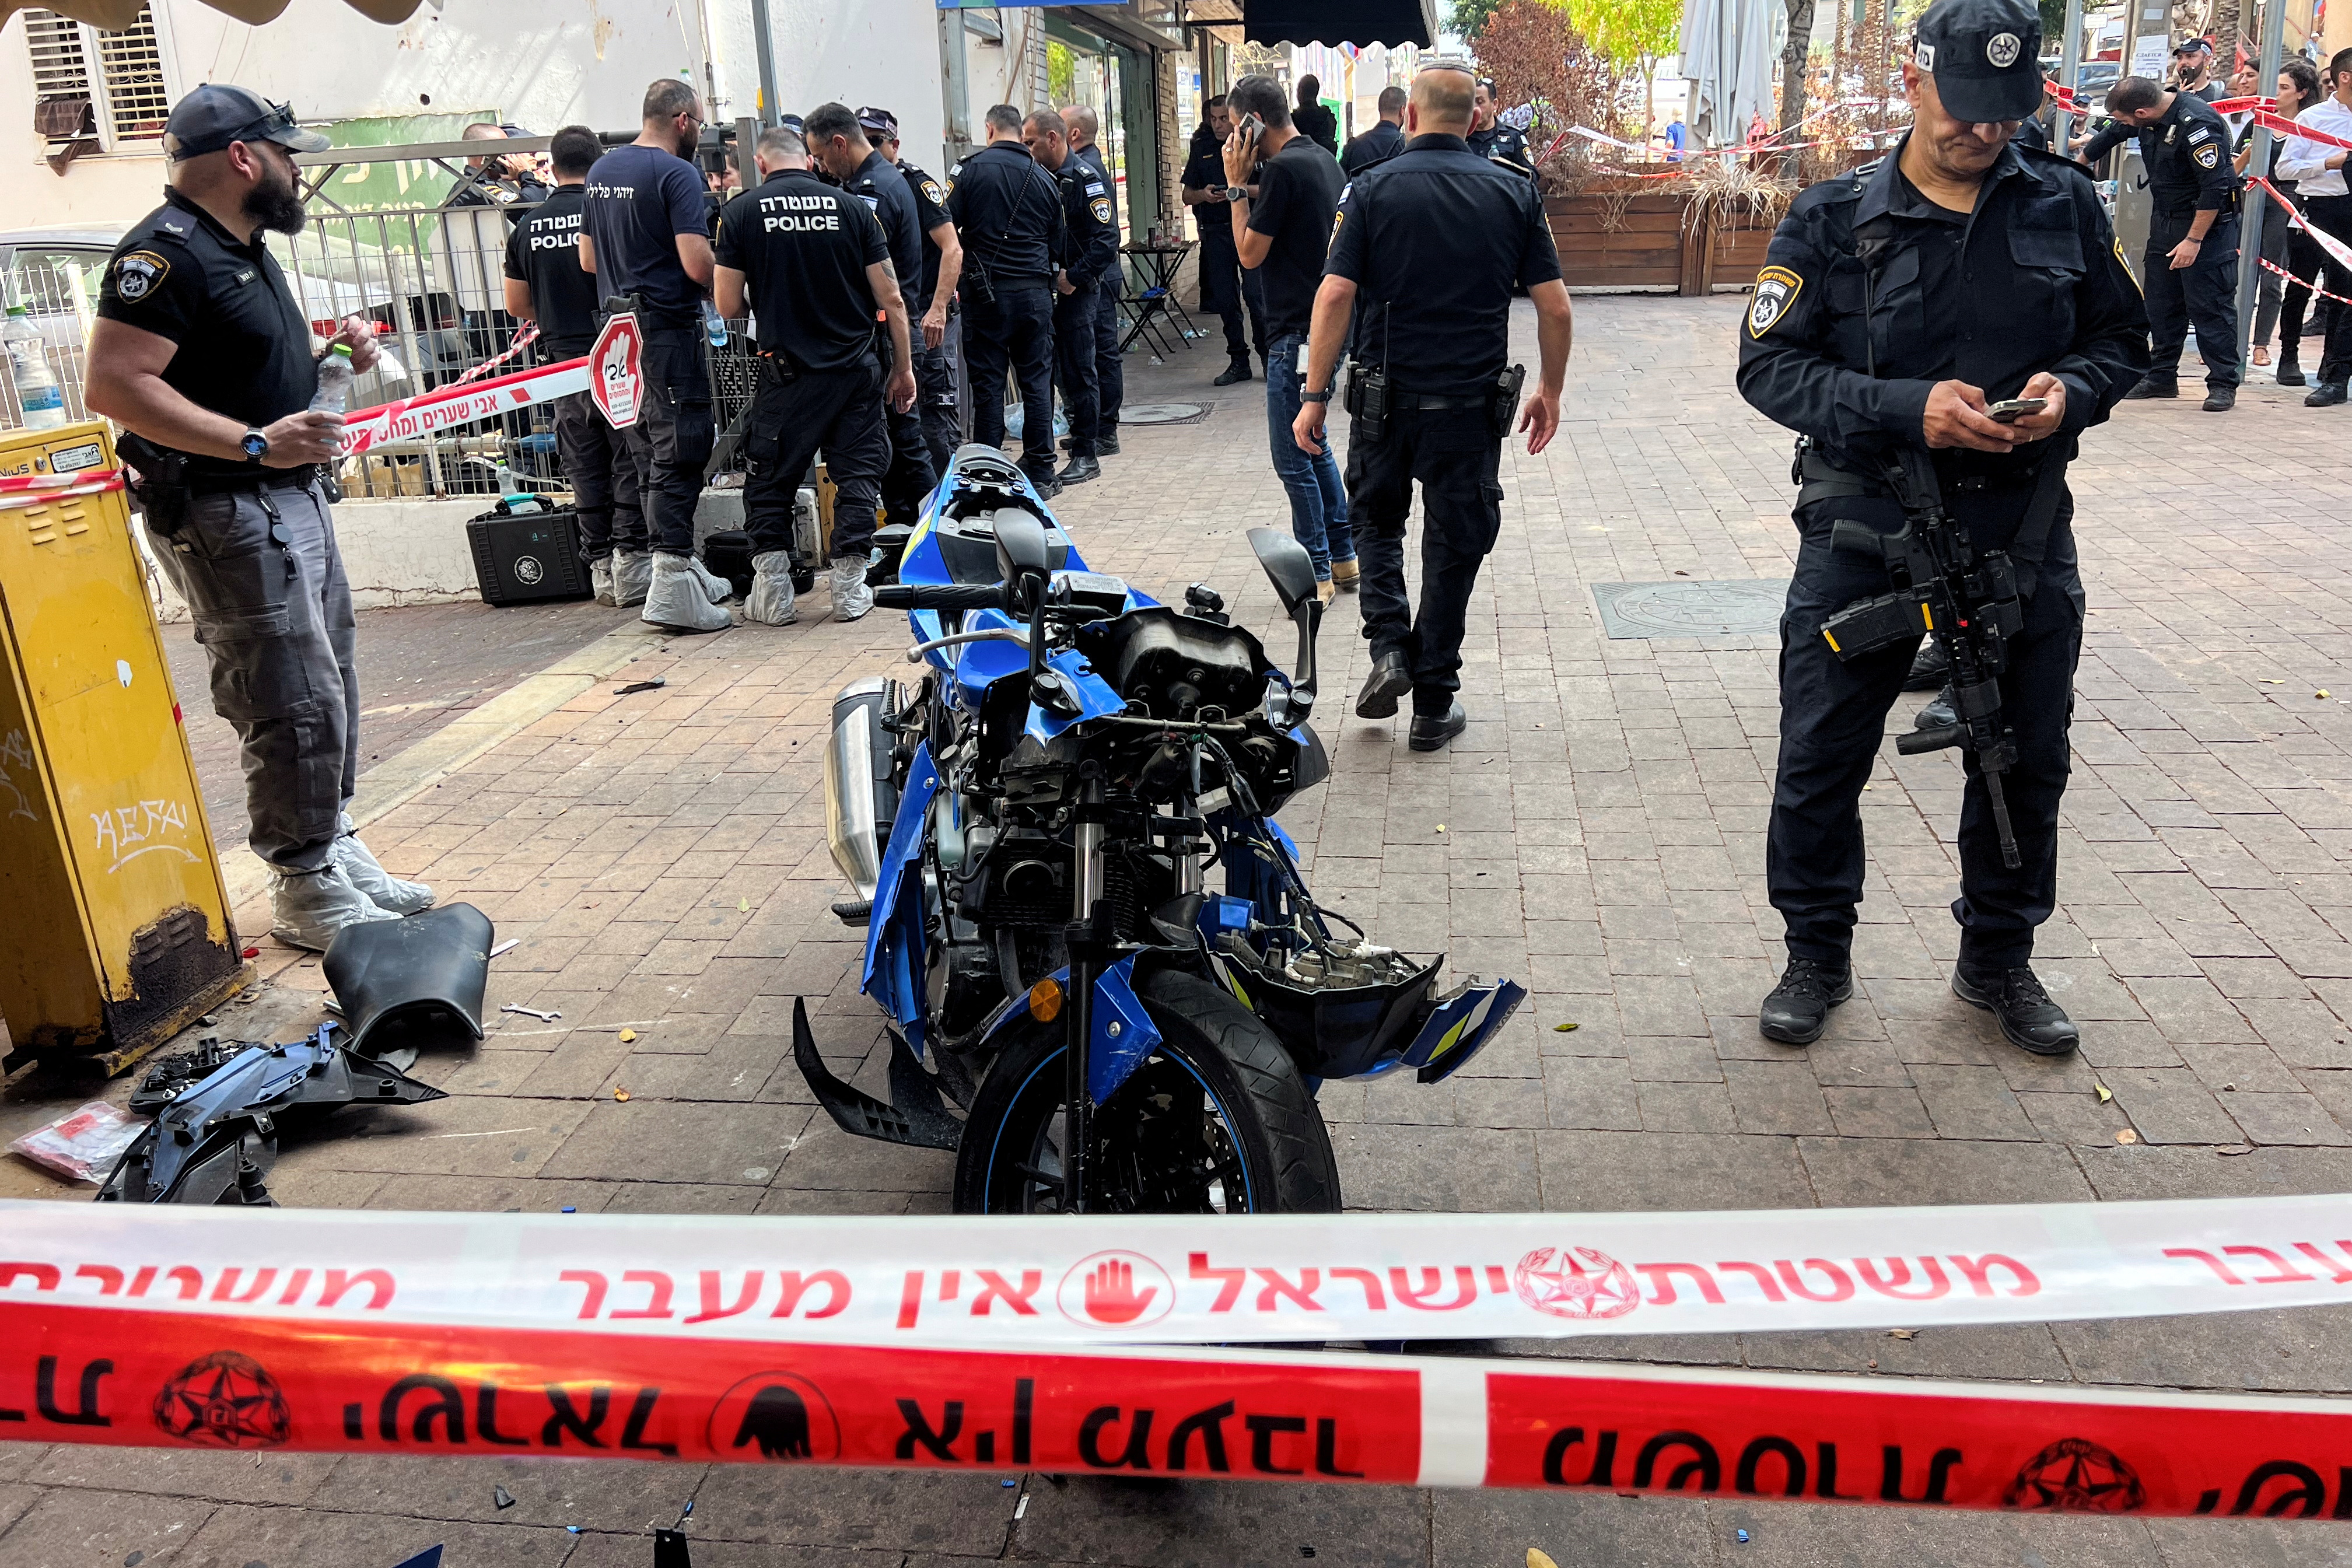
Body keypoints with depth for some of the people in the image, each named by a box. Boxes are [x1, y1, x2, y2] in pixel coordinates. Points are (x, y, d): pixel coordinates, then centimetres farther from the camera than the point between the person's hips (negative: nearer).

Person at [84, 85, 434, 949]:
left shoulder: (245, 247, 17)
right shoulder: (166, 251, -15)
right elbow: (113, 386, -23)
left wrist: (331, 355, 12)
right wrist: (255, 443, -28)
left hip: (295, 498, 10)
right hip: (225, 514, -10)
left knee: (331, 689, 15)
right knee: (296, 703, -8)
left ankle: (337, 852, 27)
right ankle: (306, 892, 4)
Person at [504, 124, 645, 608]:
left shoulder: (528, 227, 6)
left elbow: (516, 304, 11)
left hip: (563, 362, 4)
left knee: (585, 470, 8)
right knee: (630, 463, 1)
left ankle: (600, 567, 11)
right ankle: (630, 559, -3)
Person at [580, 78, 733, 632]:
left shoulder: (600, 171, 14)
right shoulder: (676, 174, -12)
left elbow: (587, 259, 19)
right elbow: (697, 263, -20)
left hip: (617, 329, 9)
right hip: (668, 329, -8)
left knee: (643, 450, 17)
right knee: (680, 452, -8)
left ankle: (633, 565, 26)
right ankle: (673, 587, -11)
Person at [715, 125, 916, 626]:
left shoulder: (742, 212, -2)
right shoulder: (853, 207, 1)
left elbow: (728, 305, -3)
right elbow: (890, 297, 0)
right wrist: (903, 368, 8)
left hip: (787, 371, -1)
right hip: (857, 367, 1)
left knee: (769, 478, 11)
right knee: (858, 473, 11)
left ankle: (772, 590, 10)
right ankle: (850, 586, 9)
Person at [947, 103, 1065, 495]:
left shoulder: (974, 169, -4)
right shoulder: (1044, 178, 7)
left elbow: (947, 228, -6)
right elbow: (1057, 245, 12)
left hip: (987, 290, -3)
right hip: (1036, 292, 3)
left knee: (988, 383, 2)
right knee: (1037, 381, 8)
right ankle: (1040, 474, 11)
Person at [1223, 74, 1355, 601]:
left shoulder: (1283, 169, -17)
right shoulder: (1324, 160, 12)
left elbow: (1250, 254, -14)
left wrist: (1237, 186, -6)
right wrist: (1254, 188, 10)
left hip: (1298, 333, -10)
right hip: (1327, 325, 10)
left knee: (1293, 458, -2)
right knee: (1313, 445, 19)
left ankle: (1316, 574, 5)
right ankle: (1343, 557, 26)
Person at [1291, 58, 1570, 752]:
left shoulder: (1373, 189, -4)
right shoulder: (1515, 192, 1)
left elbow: (1335, 296, -12)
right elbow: (1555, 306, 0)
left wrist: (1315, 395, -7)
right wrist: (1551, 391, 11)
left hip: (1386, 399, -1)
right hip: (1472, 402, 1)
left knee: (1378, 521, 23)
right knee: (1454, 547, 10)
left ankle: (1389, 649, 5)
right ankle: (1434, 706, 16)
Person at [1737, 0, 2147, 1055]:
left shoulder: (2065, 204, 5)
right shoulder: (1834, 219, -3)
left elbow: (2122, 339, 11)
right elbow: (1769, 364, -8)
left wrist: (2072, 390, -12)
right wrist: (1907, 408, -20)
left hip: (2021, 533, 3)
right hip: (1863, 531, -2)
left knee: (2025, 760, 12)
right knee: (1821, 758, 4)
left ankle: (1998, 959, 33)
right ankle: (1817, 957, 25)